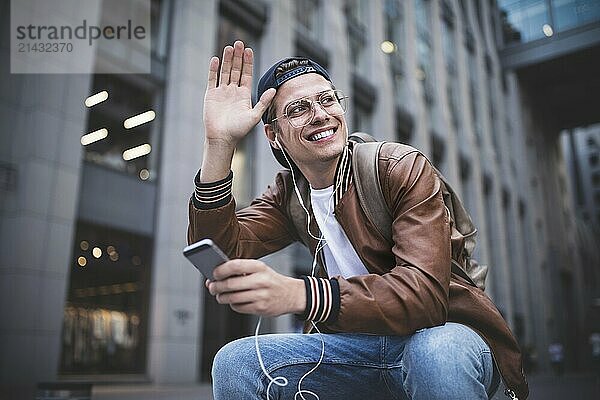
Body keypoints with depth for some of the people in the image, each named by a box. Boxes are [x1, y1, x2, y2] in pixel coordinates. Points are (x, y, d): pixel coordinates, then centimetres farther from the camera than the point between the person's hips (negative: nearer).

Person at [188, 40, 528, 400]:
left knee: (434, 355, -37)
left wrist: (299, 294, -44)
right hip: (359, 342, 4)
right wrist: (220, 144, -24)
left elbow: (424, 293, -28)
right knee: (235, 364, -14)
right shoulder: (289, 194, 2)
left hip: (446, 334, -3)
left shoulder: (404, 169, -15)